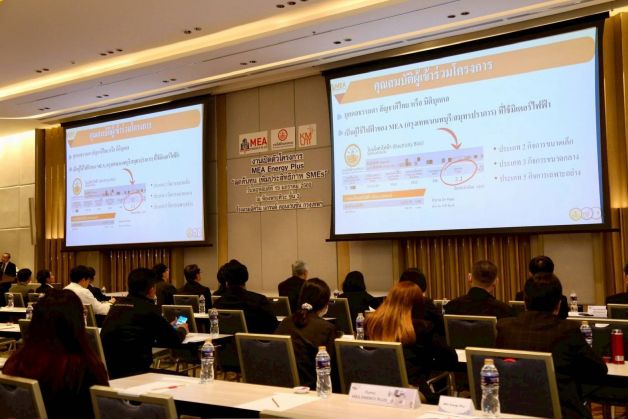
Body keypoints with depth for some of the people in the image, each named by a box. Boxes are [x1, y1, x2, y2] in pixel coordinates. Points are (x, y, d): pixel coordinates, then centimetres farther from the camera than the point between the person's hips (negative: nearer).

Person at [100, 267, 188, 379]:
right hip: (133, 372, -8)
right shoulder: (149, 308, -9)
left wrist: (170, 327, 37)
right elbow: (174, 340, -2)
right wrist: (182, 330, 23)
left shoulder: (118, 304, 12)